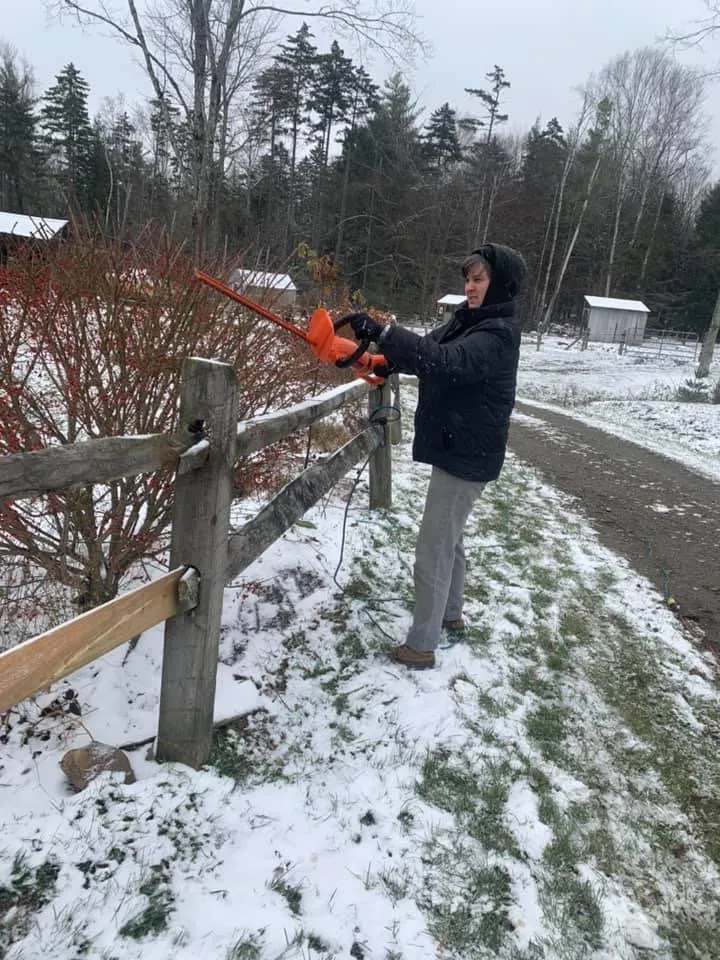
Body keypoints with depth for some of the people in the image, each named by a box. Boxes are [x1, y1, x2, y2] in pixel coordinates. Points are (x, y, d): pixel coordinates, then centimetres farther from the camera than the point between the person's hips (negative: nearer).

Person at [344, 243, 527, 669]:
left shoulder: (498, 335, -21)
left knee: (433, 552, -4)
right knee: (449, 538, 23)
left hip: (468, 455, -10)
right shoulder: (469, 320, 9)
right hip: (455, 449, 10)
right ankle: (451, 615, 42)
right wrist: (380, 357, -7)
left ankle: (421, 645, 8)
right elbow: (430, 349, 10)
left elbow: (445, 363, -35)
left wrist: (381, 332, -40)